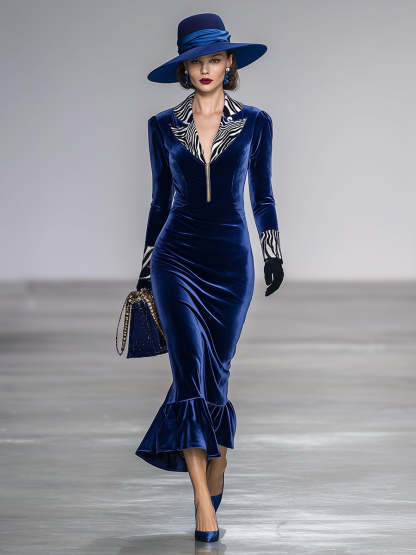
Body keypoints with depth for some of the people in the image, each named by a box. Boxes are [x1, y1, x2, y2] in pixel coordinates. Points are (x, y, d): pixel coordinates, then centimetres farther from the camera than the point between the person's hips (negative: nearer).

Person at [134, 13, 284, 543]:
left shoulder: (254, 122, 5)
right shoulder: (163, 127, 6)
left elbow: (262, 196, 9)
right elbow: (160, 200, 11)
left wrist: (273, 251, -2)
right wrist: (146, 269, 12)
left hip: (231, 260, 1)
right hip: (177, 256, -1)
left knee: (213, 373, 4)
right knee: (193, 369, -14)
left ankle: (210, 466, 27)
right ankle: (205, 504, -17)